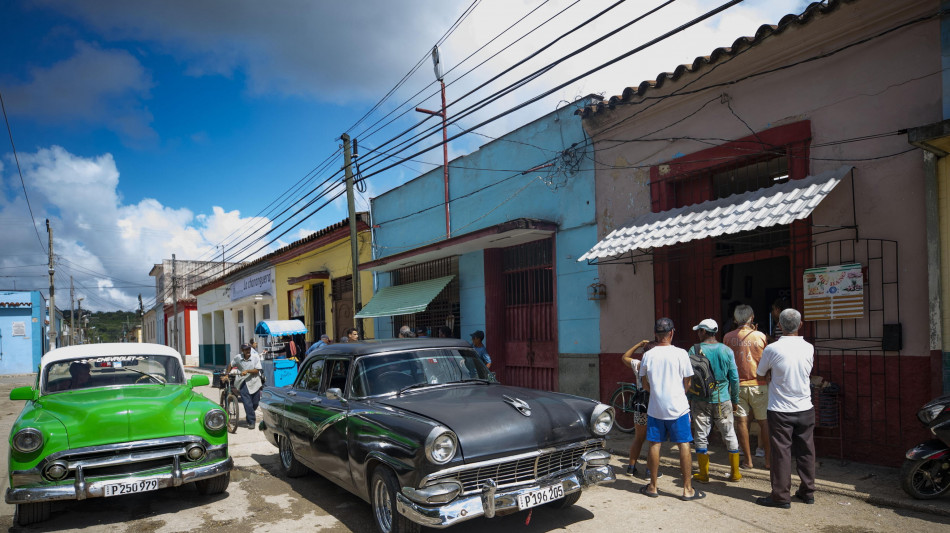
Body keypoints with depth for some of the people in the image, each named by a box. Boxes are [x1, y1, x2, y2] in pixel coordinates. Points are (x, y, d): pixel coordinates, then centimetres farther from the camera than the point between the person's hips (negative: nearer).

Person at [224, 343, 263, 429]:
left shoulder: (256, 358, -3)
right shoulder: (238, 358, -1)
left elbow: (256, 370, -9)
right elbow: (230, 365, 15)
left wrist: (247, 371, -23)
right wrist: (226, 375, 12)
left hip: (255, 382, 1)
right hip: (244, 382, -1)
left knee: (255, 403, 8)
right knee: (247, 403, -13)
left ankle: (249, 416, 37)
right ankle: (251, 422, -5)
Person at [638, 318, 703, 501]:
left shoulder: (648, 355, -1)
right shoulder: (680, 353, -8)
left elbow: (645, 384, 7)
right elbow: (687, 383, 1)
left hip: (655, 408, 2)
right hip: (678, 407, -2)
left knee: (655, 445, 9)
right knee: (684, 445, 4)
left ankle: (652, 486, 19)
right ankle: (688, 489, 8)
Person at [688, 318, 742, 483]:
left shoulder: (695, 350, -7)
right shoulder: (727, 350, -1)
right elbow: (734, 378, 2)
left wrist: (687, 398, 4)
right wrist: (735, 399, 13)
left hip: (700, 400, -2)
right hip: (723, 399, 2)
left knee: (701, 436, 7)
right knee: (729, 435, 13)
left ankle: (703, 474, 13)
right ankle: (735, 473, 20)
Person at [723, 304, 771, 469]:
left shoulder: (728, 337, -2)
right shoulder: (760, 336, -5)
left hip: (737, 385, 1)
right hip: (758, 384, 0)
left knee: (741, 422, 6)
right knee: (764, 422, 10)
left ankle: (748, 460, 10)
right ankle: (768, 459, 15)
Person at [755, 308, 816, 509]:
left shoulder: (772, 349, -15)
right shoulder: (809, 348, -3)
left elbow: (760, 373, 0)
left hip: (780, 410, -4)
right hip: (805, 409, 4)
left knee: (781, 453, 3)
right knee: (806, 451, 14)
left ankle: (781, 496, 8)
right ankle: (807, 492, 25)